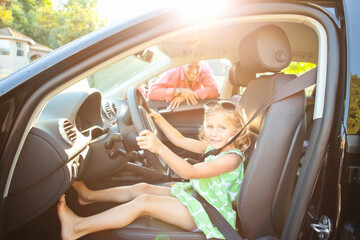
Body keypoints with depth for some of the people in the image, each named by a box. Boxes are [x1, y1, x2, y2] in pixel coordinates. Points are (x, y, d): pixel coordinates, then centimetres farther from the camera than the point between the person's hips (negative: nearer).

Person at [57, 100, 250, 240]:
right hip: (195, 196, 9)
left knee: (144, 202, -19)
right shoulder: (214, 146, 4)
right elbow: (180, 140, 12)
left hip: (208, 214, -9)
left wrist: (159, 148, -49)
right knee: (142, 188, 7)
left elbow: (189, 172, -36)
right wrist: (157, 118, 6)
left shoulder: (232, 157, -24)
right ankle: (90, 196, 25)